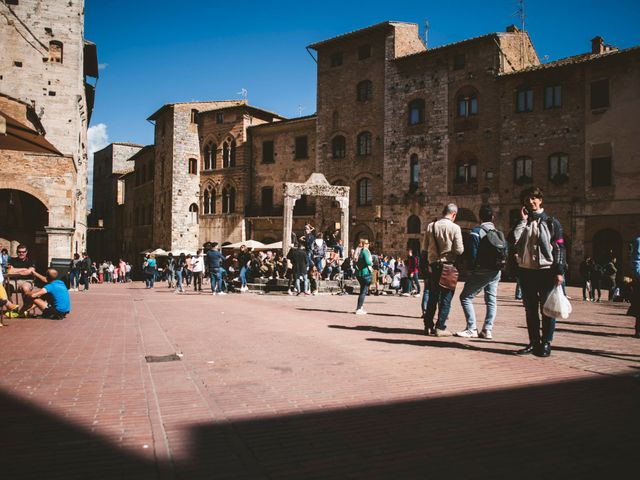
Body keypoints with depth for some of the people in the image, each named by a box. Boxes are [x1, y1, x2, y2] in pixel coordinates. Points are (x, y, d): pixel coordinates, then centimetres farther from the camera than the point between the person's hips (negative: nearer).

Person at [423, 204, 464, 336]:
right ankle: (440, 327, 2)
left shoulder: (431, 226, 2)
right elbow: (459, 250, -12)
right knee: (446, 297, 4)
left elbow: (426, 246, 7)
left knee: (432, 297, 15)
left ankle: (428, 325, 18)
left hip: (433, 265, 4)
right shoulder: (455, 228, -10)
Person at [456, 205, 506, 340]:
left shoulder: (476, 232, -10)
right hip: (496, 273, 6)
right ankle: (487, 330, 9)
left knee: (465, 297, 2)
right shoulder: (500, 233, 8)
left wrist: (471, 267, -2)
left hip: (481, 272, -6)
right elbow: (505, 254, 8)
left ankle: (472, 329, -2)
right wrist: (498, 267, 16)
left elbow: (472, 254, -13)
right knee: (491, 300, 12)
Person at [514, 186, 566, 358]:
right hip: (526, 271, 4)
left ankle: (546, 343, 7)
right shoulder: (523, 223, 12)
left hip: (546, 271, -4)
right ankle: (534, 342, 15)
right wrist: (523, 221, -4)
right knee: (530, 309, 8)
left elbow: (559, 247, -1)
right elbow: (513, 241, -5)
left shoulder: (551, 222, 3)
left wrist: (559, 271, -9)